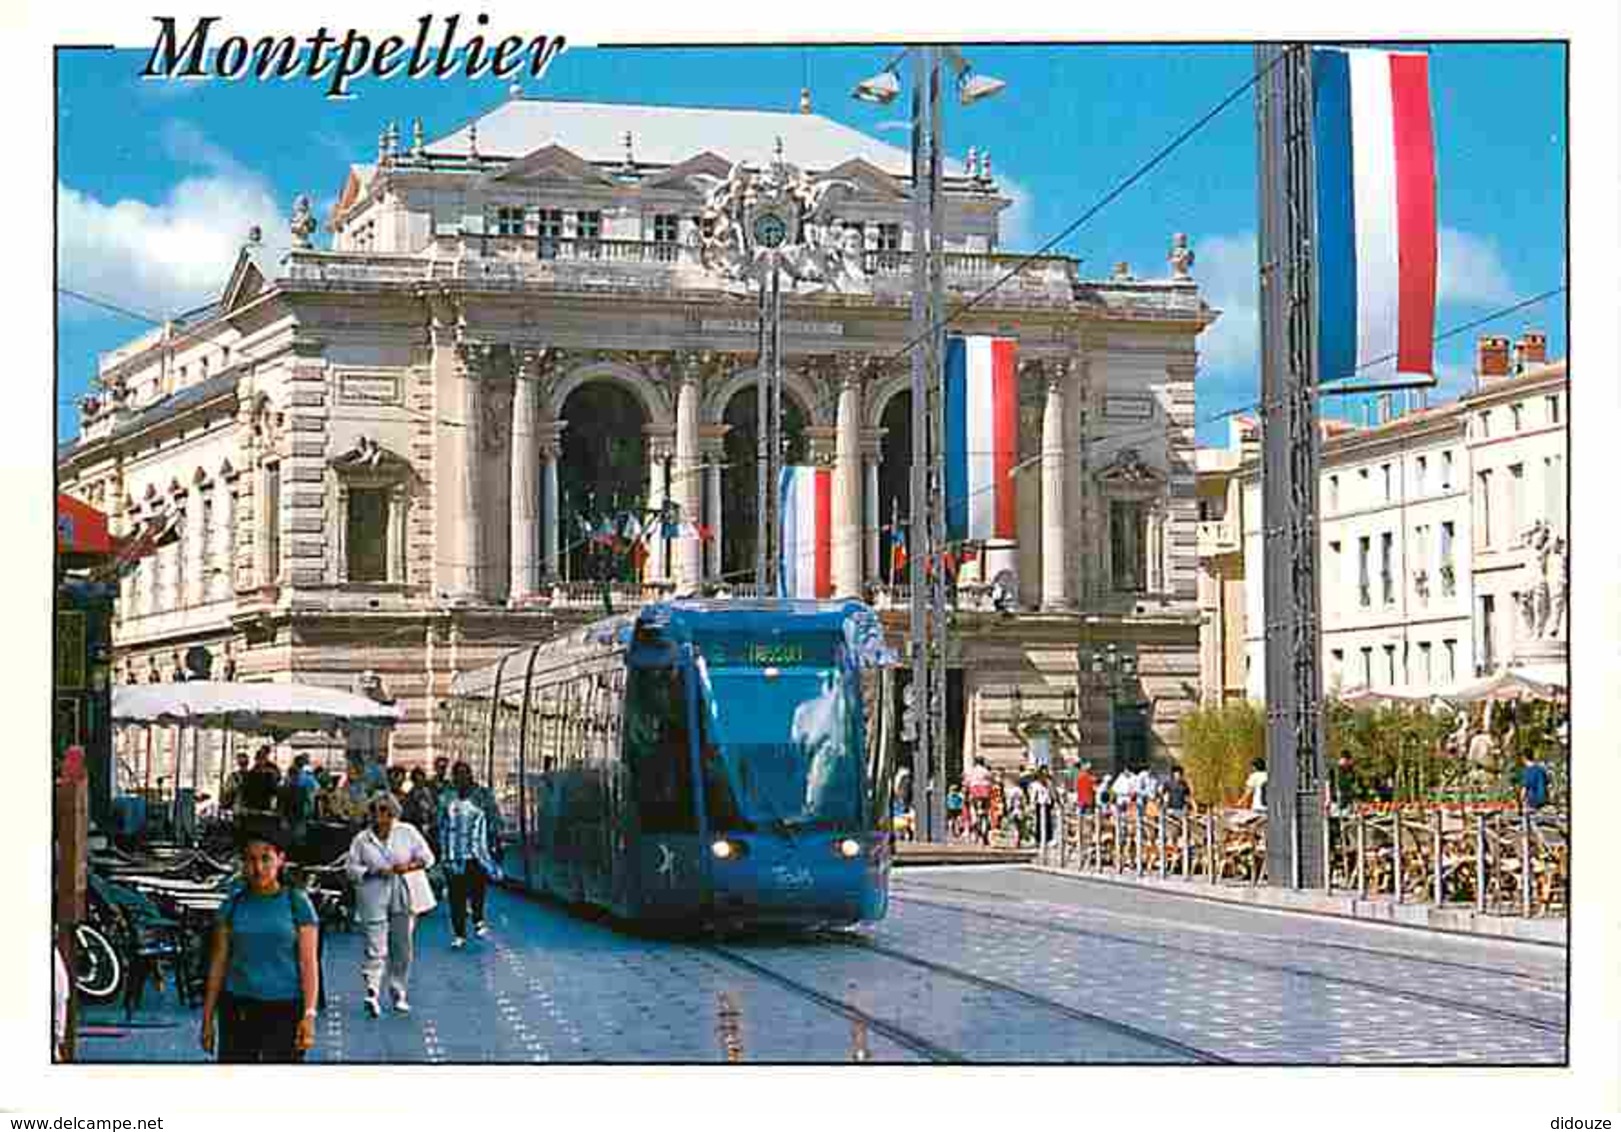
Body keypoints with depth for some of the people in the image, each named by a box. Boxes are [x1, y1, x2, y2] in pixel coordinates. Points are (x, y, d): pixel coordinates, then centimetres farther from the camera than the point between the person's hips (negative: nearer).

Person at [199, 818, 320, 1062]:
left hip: (284, 1009, -2)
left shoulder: (297, 903, 1)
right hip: (238, 1010, 2)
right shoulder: (233, 905, 7)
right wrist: (208, 1018, 9)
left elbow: (309, 964, -1)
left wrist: (309, 1015, -10)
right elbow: (218, 964, 10)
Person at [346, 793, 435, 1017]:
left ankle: (399, 994, 18)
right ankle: (372, 992, -17)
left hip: (403, 897, 2)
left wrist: (409, 866, -11)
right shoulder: (362, 839, 3)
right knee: (376, 948, -12)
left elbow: (427, 856, 7)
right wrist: (374, 872, -12)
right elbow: (351, 868, 3)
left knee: (402, 948, 8)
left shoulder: (408, 832, 6)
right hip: (373, 899, -2)